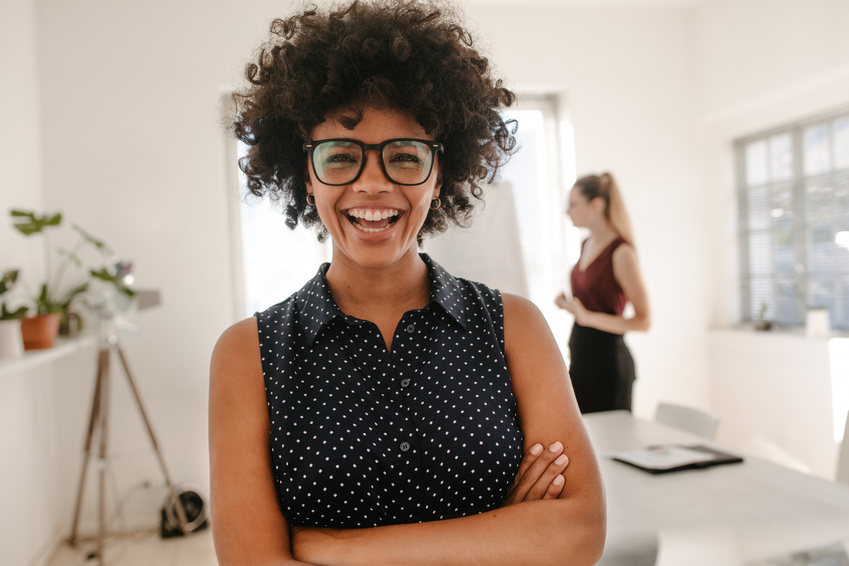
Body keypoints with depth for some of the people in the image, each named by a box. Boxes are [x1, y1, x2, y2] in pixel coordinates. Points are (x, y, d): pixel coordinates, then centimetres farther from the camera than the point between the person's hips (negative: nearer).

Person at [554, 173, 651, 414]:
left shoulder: (621, 252, -17)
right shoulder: (587, 245, 9)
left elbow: (643, 319, -18)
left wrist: (587, 317, -26)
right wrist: (568, 303, 5)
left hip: (607, 359, -8)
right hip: (581, 355, 8)